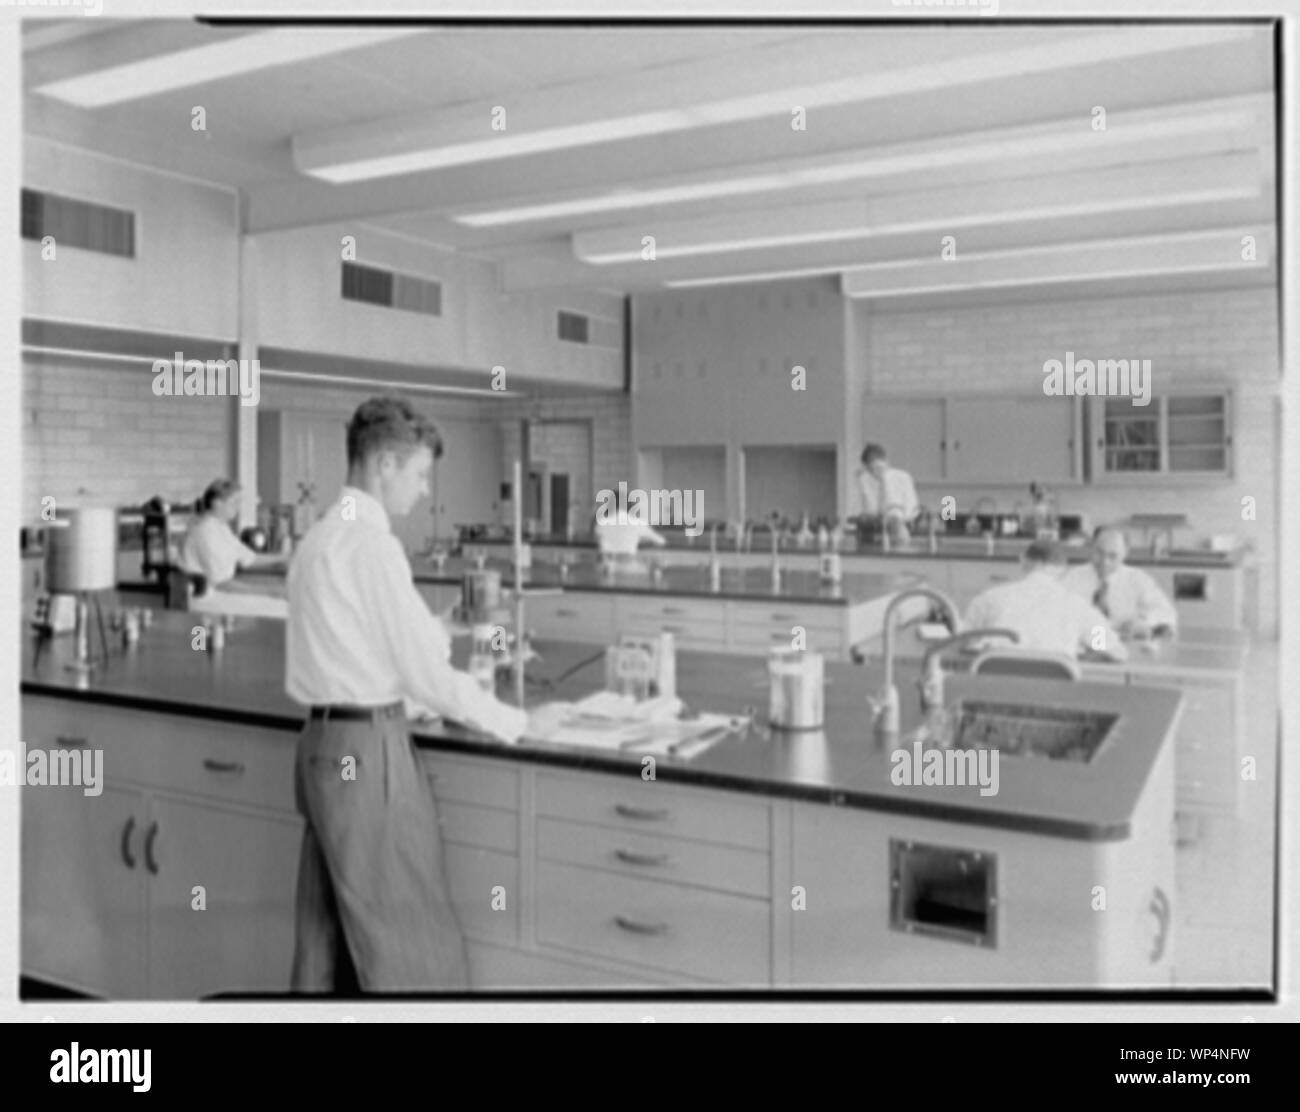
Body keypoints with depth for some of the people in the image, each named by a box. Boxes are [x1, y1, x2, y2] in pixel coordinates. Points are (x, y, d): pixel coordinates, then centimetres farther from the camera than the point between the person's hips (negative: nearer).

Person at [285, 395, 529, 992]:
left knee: (326, 935, 16)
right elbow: (423, 667, -15)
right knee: (417, 948, -1)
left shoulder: (319, 536, 12)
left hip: (322, 741, 9)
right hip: (368, 748, -9)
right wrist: (496, 717, -3)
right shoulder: (372, 542, -15)